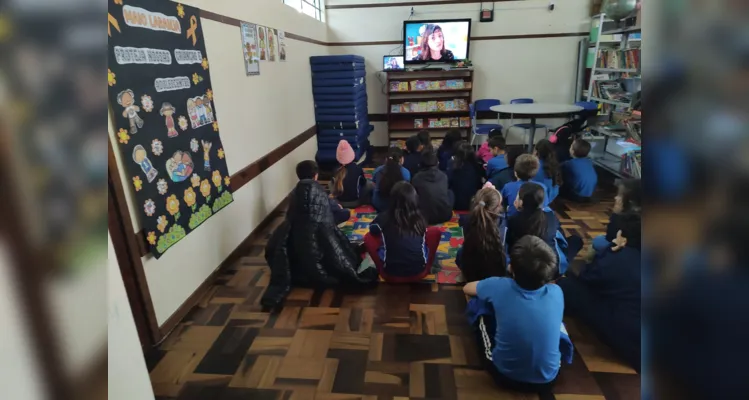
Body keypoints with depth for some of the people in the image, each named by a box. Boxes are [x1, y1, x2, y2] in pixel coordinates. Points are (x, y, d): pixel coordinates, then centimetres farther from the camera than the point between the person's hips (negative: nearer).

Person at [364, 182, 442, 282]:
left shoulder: (384, 218, -8)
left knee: (368, 237, 17)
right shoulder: (420, 219, -3)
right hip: (420, 272, 1)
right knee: (435, 231, 18)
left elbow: (373, 230, 15)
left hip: (391, 275, -1)